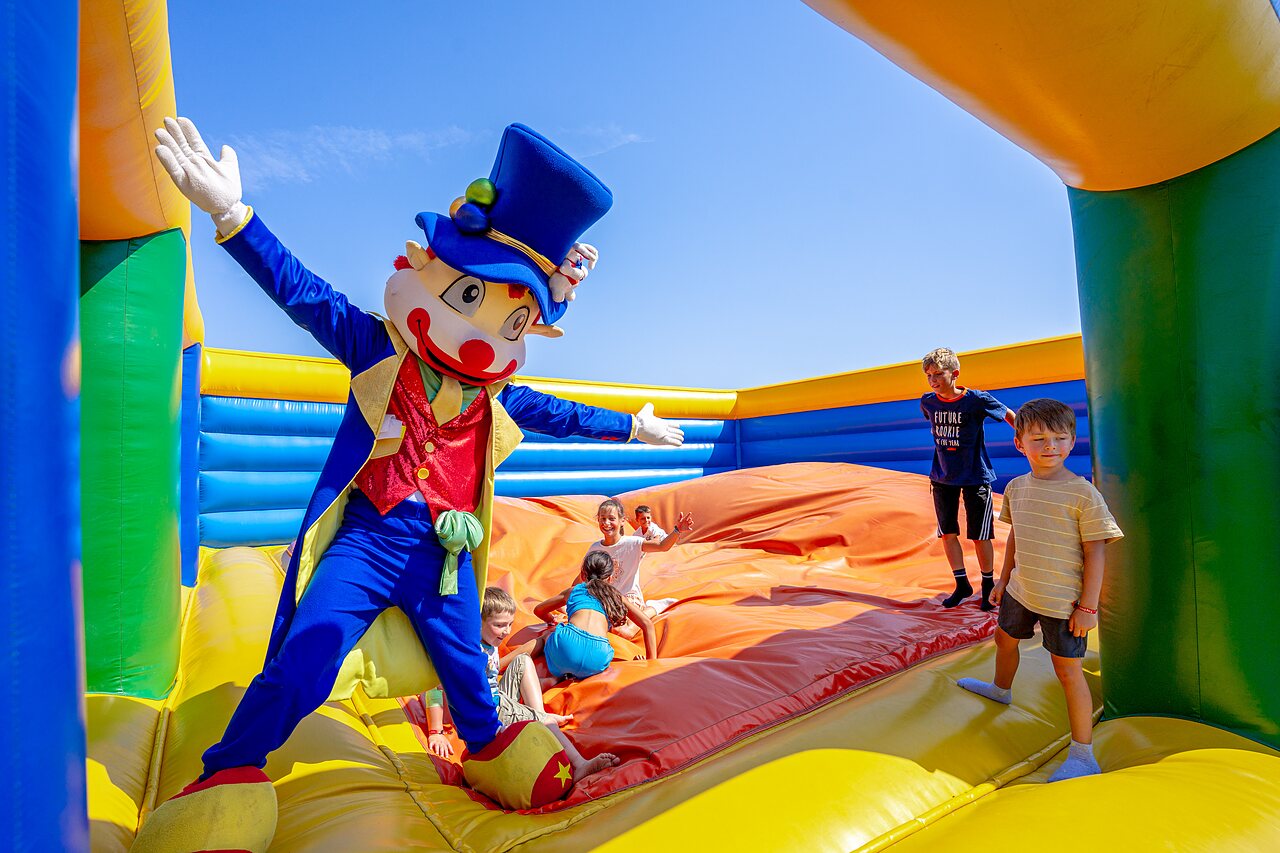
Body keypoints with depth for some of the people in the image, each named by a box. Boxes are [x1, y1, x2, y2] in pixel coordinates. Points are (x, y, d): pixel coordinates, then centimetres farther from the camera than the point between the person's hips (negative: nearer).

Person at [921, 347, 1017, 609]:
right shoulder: (928, 402, -4)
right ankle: (962, 584, 24)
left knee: (980, 536, 4)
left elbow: (1009, 415, -1)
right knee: (947, 533, 7)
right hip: (942, 478, 4)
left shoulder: (976, 400, -16)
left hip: (976, 477, -4)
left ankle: (988, 586, 25)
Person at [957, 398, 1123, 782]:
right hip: (1021, 590, 7)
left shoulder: (1083, 493, -17)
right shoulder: (1016, 487, -1)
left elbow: (1094, 553, -15)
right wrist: (1003, 579, 16)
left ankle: (1082, 755, 18)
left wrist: (1088, 606, -15)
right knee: (1005, 639, 26)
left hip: (1064, 601, -6)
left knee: (1067, 669, 1)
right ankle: (1001, 690, 56)